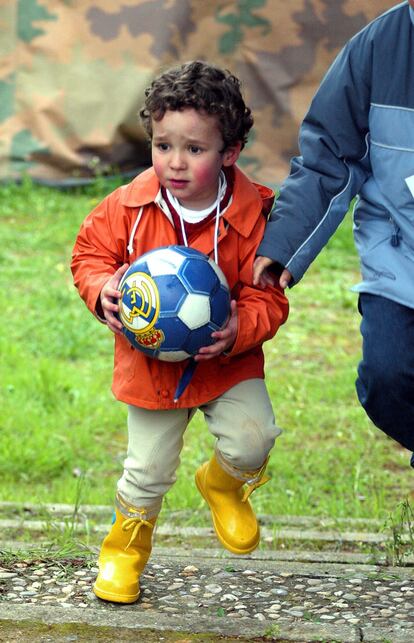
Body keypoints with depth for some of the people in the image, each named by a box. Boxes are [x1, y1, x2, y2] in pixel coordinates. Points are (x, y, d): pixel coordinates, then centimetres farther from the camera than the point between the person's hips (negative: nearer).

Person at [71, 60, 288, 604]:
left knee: (252, 441, -19)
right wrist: (102, 290, -20)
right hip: (150, 362, 1)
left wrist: (240, 330, -30)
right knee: (148, 469, 10)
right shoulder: (130, 206, -14)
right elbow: (91, 250, 1)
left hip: (228, 362, -1)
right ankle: (126, 548, 39)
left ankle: (223, 483, 19)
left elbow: (267, 296, -11)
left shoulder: (253, 214, -17)